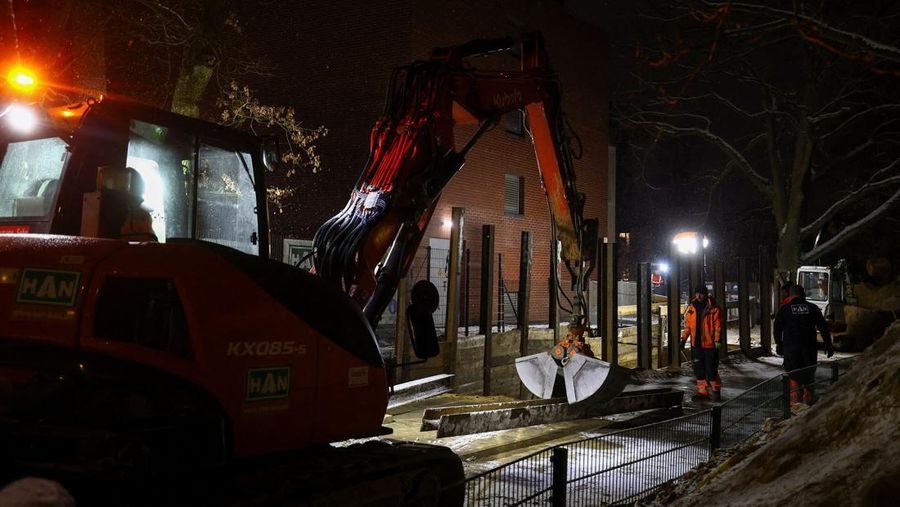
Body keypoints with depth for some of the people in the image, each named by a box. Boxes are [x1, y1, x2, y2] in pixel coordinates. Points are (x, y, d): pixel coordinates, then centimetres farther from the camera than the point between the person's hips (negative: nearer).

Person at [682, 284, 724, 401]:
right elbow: (687, 326, 15)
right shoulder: (691, 309, 9)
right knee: (699, 369, 8)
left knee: (711, 369, -2)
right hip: (696, 344, 5)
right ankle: (702, 391, 16)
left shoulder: (713, 309, -6)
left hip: (710, 344, -5)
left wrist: (717, 340, -14)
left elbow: (718, 326, -7)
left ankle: (716, 391, 12)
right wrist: (683, 338, 8)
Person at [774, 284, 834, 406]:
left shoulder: (784, 309, 1)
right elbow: (823, 327, 4)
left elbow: (777, 328, 3)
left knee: (793, 375, 4)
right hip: (809, 347, 1)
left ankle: (795, 402, -2)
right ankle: (808, 400, 15)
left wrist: (779, 344, 12)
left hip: (790, 347, -1)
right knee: (809, 374, 12)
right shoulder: (812, 308, 3)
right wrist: (828, 345, 10)